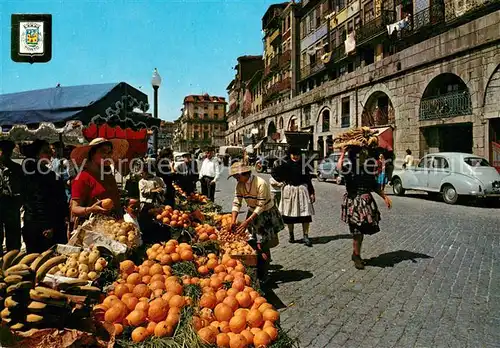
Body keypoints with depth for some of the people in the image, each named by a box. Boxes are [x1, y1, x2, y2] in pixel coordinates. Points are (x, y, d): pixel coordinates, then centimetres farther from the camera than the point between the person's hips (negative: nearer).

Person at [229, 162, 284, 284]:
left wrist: (247, 222, -29)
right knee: (253, 245, 6)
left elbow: (261, 206, -26)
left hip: (266, 215, -6)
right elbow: (236, 203, -5)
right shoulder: (240, 185, -5)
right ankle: (256, 272, 20)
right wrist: (233, 221, -17)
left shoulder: (261, 183, -26)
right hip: (253, 214, 6)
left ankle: (263, 276, 7)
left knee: (263, 246, -5)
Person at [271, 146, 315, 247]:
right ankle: (291, 235, 23)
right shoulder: (286, 165, -1)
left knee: (306, 214, -5)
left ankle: (306, 237, 1)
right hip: (289, 191, -1)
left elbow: (308, 180, 8)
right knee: (289, 214, 7)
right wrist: (281, 180, -1)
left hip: (302, 190, 1)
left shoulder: (304, 165, 5)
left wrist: (312, 193, 5)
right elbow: (274, 172, 4)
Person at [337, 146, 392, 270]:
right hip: (353, 201, -5)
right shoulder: (349, 167, -11)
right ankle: (357, 256, 17)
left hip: (367, 201, 6)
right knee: (357, 231, -2)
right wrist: (343, 154, -24)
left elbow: (374, 185, 17)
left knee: (361, 229, 11)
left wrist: (385, 197, 14)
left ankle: (355, 254, 29)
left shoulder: (369, 167, 6)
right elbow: (340, 167, -36)